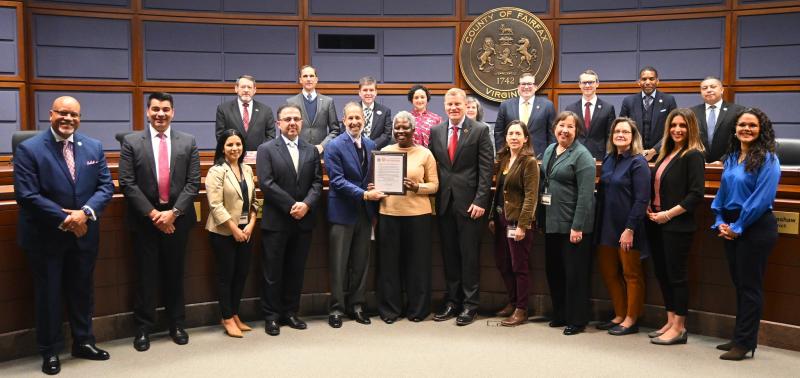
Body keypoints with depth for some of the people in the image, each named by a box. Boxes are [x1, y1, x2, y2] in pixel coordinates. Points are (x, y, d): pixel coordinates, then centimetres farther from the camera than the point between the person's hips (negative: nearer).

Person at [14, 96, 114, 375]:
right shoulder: (29, 149, -10)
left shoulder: (94, 147, 3)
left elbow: (105, 186, 0)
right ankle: (50, 351, 24)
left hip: (84, 234, 4)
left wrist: (85, 212, -17)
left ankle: (83, 342, 32)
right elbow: (26, 195, -16)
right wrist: (64, 220, -20)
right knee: (48, 295, 9)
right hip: (46, 237, -4)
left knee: (82, 291, 16)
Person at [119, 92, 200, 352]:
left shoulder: (188, 142, 4)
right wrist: (152, 213, -13)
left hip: (177, 219, 1)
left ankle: (177, 324, 24)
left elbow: (193, 182, -1)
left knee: (175, 274, 11)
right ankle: (143, 328, 18)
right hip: (145, 220, -1)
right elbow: (127, 183, -5)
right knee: (146, 275, 6)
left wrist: (174, 212, -11)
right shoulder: (131, 142, 0)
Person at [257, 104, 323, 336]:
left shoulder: (312, 151, 11)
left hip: (304, 221, 4)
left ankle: (290, 312, 22)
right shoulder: (266, 150, -1)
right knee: (273, 272, 4)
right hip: (276, 221, -3)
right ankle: (271, 316, 15)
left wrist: (306, 204, -13)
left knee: (296, 270, 10)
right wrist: (291, 206, -15)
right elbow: (266, 183, -11)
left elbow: (317, 183, 4)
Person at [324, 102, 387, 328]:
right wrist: (364, 194, -19)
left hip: (365, 212, 5)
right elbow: (337, 180, -14)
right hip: (343, 212, -5)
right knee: (339, 264, 3)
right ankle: (337, 308, 13)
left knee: (361, 262, 11)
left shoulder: (371, 145, 10)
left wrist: (376, 193, -2)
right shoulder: (335, 146, -7)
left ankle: (357, 305, 22)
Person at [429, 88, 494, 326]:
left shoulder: (480, 131, -2)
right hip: (444, 202, 4)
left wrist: (480, 201, -12)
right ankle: (452, 301, 20)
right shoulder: (436, 131, 10)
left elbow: (486, 169, -5)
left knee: (469, 255, 2)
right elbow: (432, 165, 12)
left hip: (469, 203, -4)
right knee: (449, 254, 9)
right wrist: (434, 198, 3)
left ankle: (469, 304, 12)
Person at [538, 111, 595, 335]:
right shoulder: (549, 150, 11)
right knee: (553, 270, 15)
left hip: (572, 224, -7)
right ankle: (560, 314, 29)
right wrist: (541, 218, 12)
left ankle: (576, 320, 13)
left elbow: (586, 194, -17)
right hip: (551, 222, 7)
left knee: (574, 273, 1)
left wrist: (577, 227, -20)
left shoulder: (581, 155, -11)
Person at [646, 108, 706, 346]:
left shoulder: (693, 155, -9)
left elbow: (696, 194, -16)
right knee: (661, 273, 12)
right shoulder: (665, 154, 13)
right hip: (656, 223, 8)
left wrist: (669, 214, -16)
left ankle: (679, 328, 12)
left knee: (677, 275, 1)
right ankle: (670, 322, 24)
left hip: (677, 225, -8)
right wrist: (649, 207, 4)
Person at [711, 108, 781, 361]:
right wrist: (720, 222, 0)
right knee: (738, 283, 14)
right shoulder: (731, 158, 11)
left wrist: (737, 227, -15)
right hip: (731, 229, 7)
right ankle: (740, 337, 25)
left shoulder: (768, 159, -10)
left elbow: (762, 198, -17)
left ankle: (746, 343, 10)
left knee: (750, 286, 1)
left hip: (755, 228, -7)